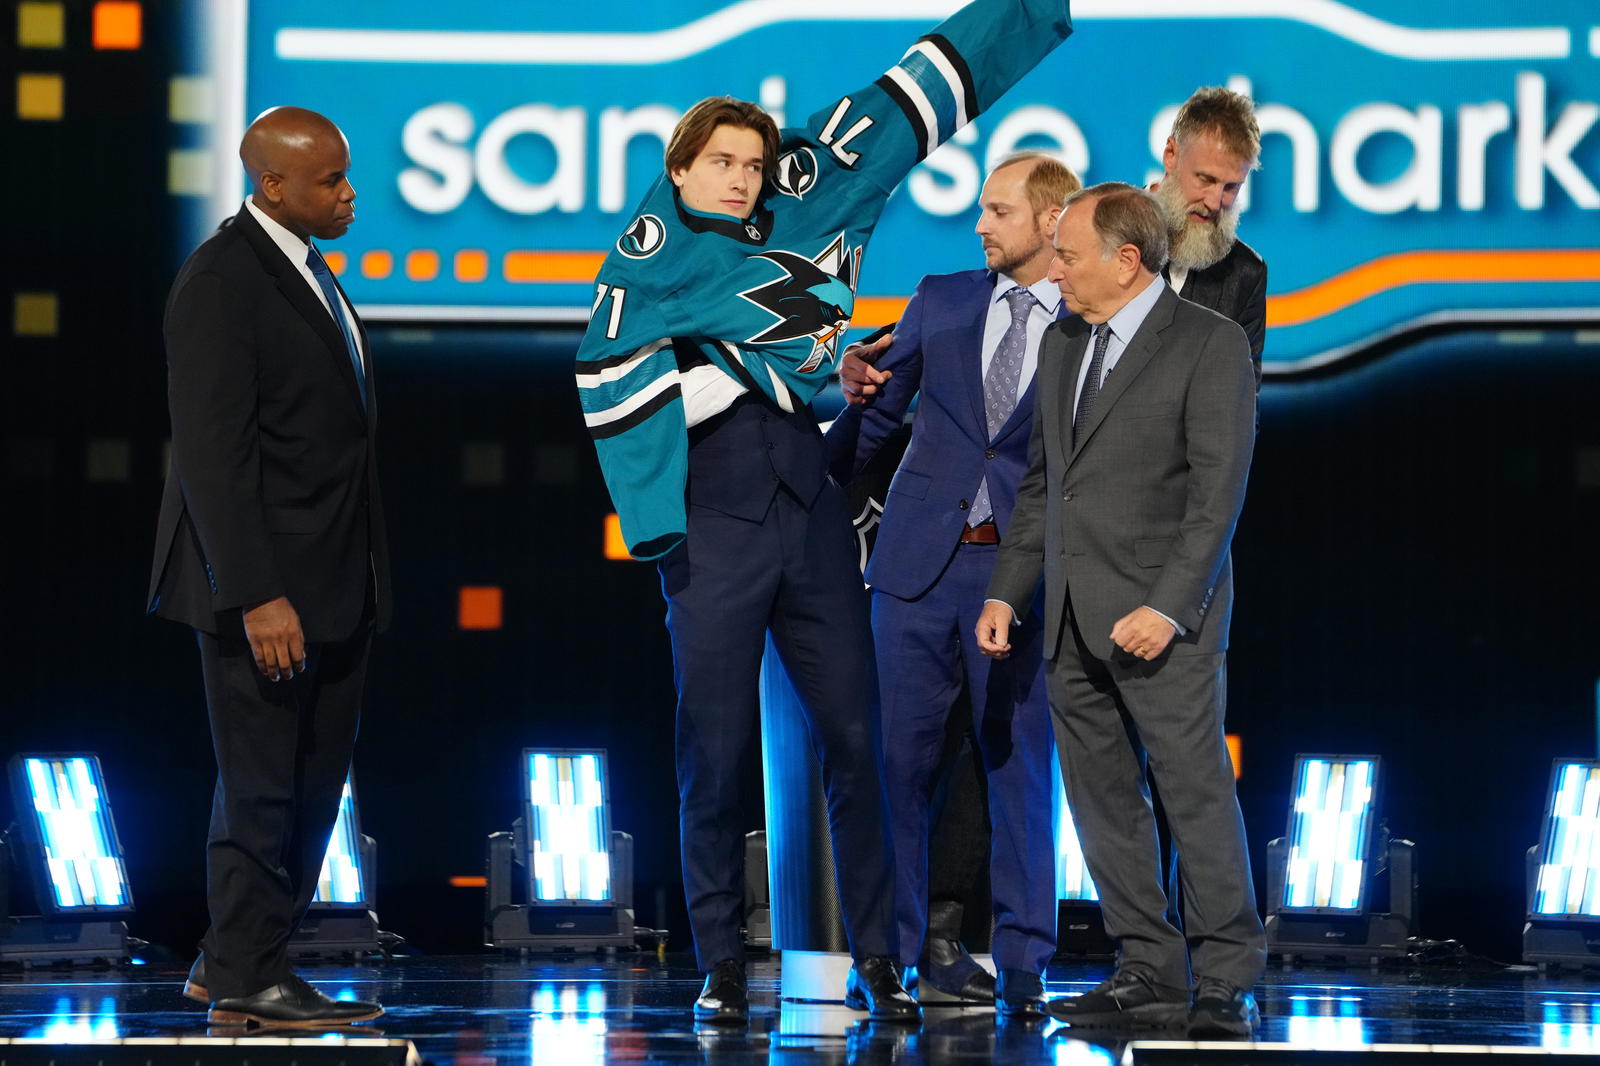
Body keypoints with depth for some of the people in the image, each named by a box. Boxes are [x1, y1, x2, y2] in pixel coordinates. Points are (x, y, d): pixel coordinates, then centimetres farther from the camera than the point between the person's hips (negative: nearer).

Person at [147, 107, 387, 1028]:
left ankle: (235, 959, 20)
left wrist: (365, 582, 12)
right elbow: (213, 452, -19)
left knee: (314, 785, 12)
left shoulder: (309, 273, 15)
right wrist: (257, 596, -23)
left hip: (335, 585, 9)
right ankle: (246, 979, 8)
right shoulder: (221, 283, -14)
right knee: (261, 786, -1)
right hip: (266, 581, -9)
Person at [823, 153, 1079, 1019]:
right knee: (900, 756, 3)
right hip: (918, 561, 2)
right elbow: (874, 416, 15)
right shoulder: (941, 301, 10)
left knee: (1017, 765, 0)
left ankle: (1021, 965, 5)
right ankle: (897, 943, 12)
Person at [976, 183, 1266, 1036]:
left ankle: (1225, 982, -2)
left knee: (1197, 797, -7)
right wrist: (1006, 592, 12)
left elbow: (1218, 491, -12)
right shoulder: (1062, 344, 16)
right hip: (1072, 617, 7)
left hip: (1162, 619, -7)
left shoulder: (1210, 344, -6)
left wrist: (1169, 607, -19)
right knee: (1103, 801, 6)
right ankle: (1150, 974, 11)